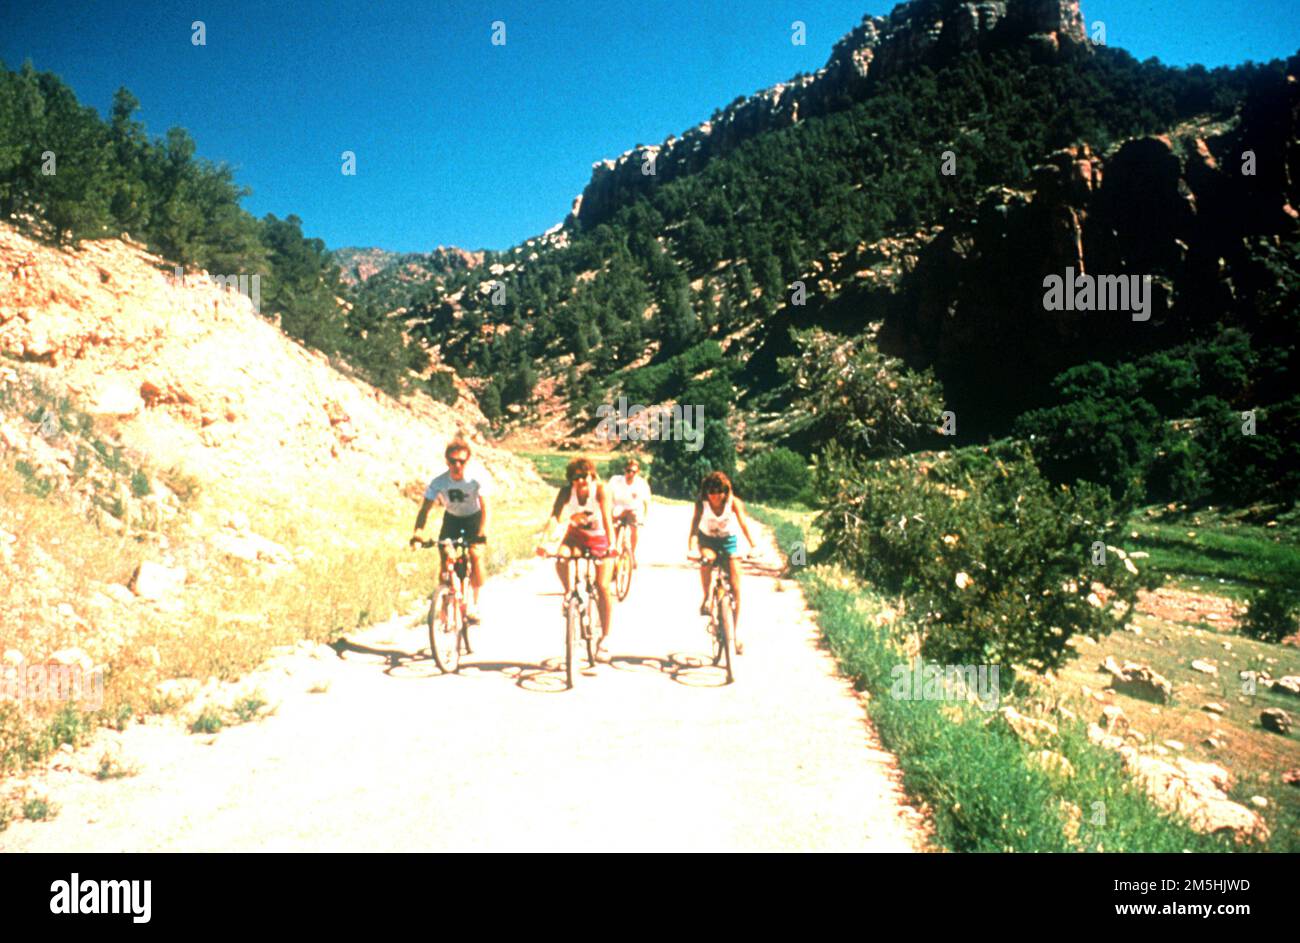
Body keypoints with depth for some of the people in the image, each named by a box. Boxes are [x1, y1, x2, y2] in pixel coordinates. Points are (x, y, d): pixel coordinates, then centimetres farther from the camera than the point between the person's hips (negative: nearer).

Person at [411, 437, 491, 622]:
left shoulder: (477, 477, -29)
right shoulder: (439, 483, -25)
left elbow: (485, 507, -35)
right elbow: (425, 509, -30)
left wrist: (482, 533, -49)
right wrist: (418, 532, -47)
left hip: (473, 517, -2)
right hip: (452, 518, 2)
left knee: (476, 554, -22)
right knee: (444, 556, -14)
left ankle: (474, 604, -6)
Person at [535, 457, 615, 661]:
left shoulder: (600, 490, -25)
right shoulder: (566, 492, -21)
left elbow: (607, 519, -33)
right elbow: (554, 518, -33)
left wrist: (612, 544, -48)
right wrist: (543, 541, -48)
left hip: (598, 539, -1)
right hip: (576, 535, 2)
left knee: (602, 587, -9)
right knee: (561, 557, -33)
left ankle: (605, 637, 3)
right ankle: (568, 592, -6)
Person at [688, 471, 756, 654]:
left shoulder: (733, 502, -22)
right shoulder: (701, 502, -22)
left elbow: (743, 522, -32)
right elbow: (695, 522, -33)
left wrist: (753, 546, -47)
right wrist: (691, 547, -49)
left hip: (728, 539, 0)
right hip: (707, 539, 0)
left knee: (735, 585, -8)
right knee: (707, 559, -37)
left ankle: (737, 629, 1)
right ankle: (706, 598, -14)